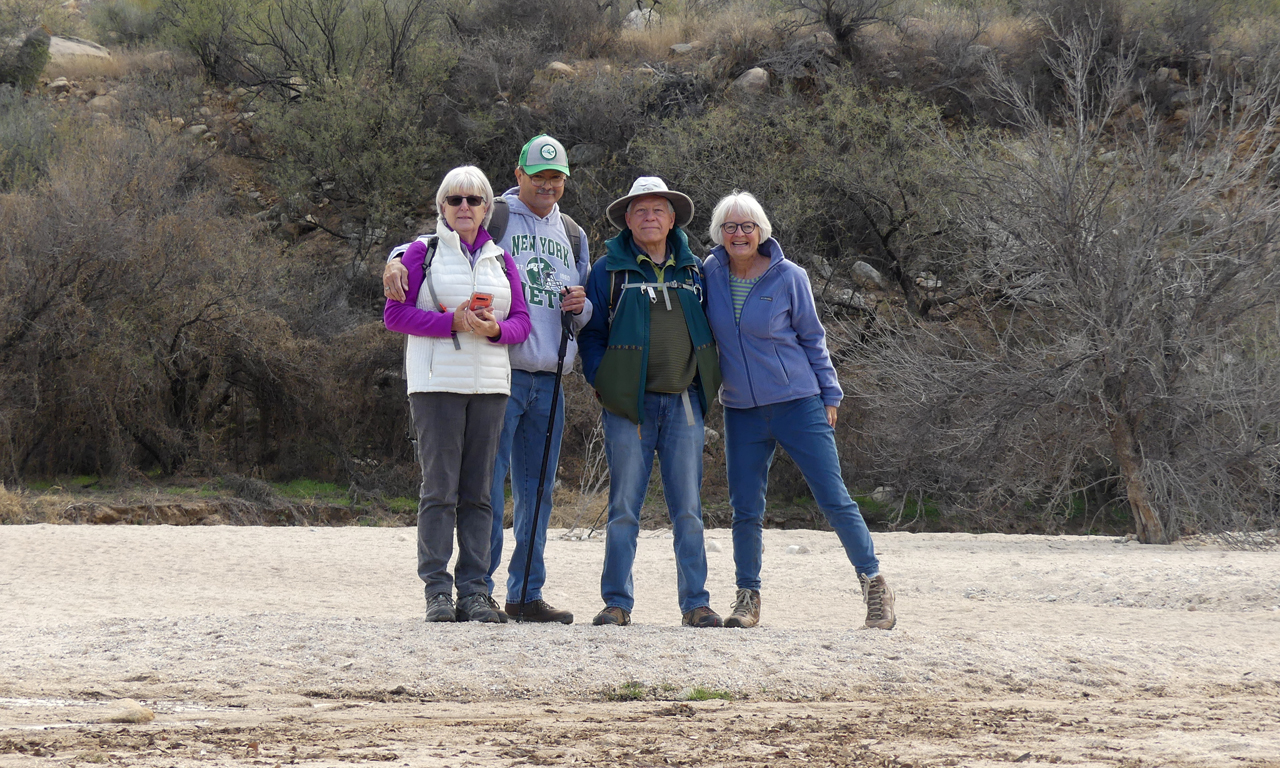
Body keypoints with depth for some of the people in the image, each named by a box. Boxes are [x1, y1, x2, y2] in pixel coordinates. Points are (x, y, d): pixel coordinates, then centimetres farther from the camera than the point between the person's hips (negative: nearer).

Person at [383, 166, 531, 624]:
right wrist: (453, 321, -14)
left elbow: (521, 320, 12)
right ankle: (437, 590, -5)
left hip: (489, 384, 4)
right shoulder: (422, 252, 4)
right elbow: (395, 314, -3)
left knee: (478, 491, 3)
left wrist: (495, 328, -11)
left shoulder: (500, 258, 16)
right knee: (439, 488, -7)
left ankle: (474, 592, 4)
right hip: (437, 381, -4)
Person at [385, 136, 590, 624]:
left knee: (536, 491, 9)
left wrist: (580, 307, 2)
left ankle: (526, 593, 16)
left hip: (547, 381, 6)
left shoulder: (572, 235, 20)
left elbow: (583, 317, 26)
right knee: (488, 484, -9)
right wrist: (396, 261, -27)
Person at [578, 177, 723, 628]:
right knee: (624, 507, -1)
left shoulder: (692, 271, 13)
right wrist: (600, 381, -7)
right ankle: (617, 602, 4)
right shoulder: (609, 270, 4)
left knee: (688, 509, 2)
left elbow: (706, 329, 22)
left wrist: (708, 382, 10)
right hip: (628, 404, -3)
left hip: (684, 404, 3)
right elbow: (592, 332, 4)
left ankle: (695, 602, 6)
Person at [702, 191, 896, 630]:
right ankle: (747, 598, 14)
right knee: (745, 511, 2)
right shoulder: (710, 274, 2)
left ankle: (874, 584, 3)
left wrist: (830, 394, 3)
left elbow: (812, 338, 4)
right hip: (742, 410, 3)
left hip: (799, 404, -3)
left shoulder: (788, 277, -5)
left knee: (835, 501, -5)